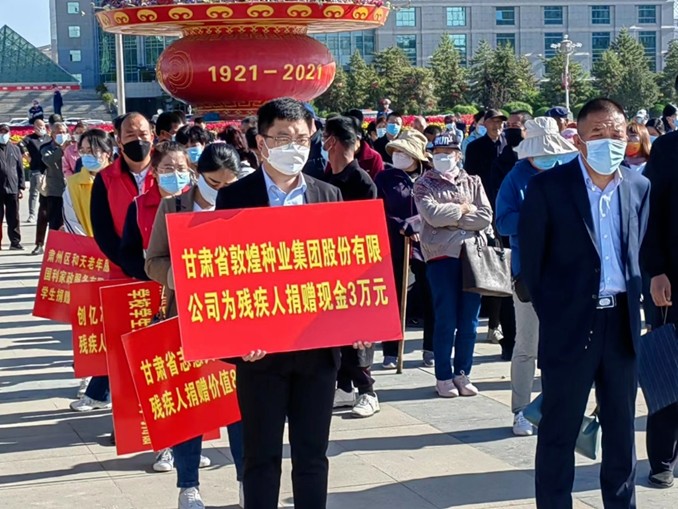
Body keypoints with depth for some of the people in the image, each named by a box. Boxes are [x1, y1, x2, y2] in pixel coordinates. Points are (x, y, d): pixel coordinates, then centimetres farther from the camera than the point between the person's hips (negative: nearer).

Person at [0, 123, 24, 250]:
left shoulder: (15, 149, 9)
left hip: (12, 188, 2)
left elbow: (20, 169, 10)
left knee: (14, 218, 4)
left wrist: (21, 187, 4)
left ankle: (15, 242, 9)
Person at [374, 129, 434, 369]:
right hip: (393, 246, 0)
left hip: (425, 244, 0)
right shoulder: (384, 178, 4)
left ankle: (431, 349, 16)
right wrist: (402, 227, -13)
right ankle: (390, 353, 10)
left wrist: (411, 224, -15)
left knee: (430, 299, 4)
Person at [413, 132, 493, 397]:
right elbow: (433, 215, -11)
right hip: (442, 256, -3)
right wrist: (463, 209, -2)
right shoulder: (424, 184, 7)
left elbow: (485, 217, 0)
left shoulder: (473, 182, 14)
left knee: (469, 321, 6)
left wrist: (450, 219, -6)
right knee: (445, 320, -2)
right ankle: (443, 377, 7)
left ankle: (462, 374, 16)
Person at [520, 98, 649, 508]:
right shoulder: (548, 187, -8)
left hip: (622, 324, 4)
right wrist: (552, 314, -2)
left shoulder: (639, 187, 6)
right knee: (559, 432, 5)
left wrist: (634, 308, 6)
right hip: (571, 325, -4)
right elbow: (531, 262, -4)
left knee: (622, 430, 14)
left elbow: (640, 254, 13)